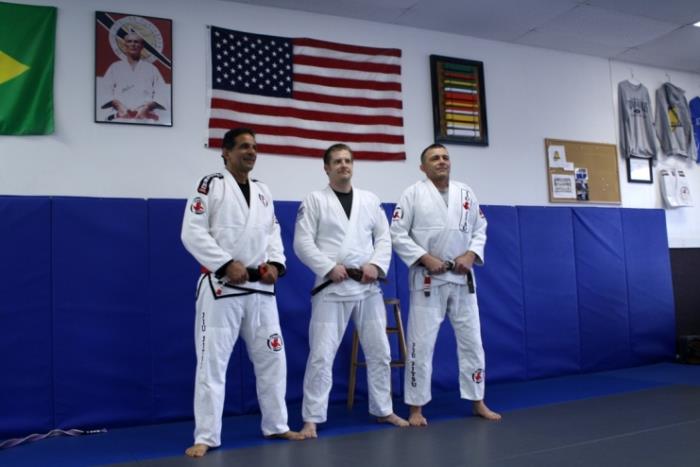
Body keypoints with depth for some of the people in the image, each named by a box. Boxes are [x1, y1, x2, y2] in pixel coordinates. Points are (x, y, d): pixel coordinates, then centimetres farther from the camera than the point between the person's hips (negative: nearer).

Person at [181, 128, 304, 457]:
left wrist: (275, 263, -3)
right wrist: (227, 264, -18)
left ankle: (276, 426, 27)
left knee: (272, 357, 12)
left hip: (260, 287, 6)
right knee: (212, 360, -3)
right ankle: (206, 437, 9)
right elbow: (193, 233, -12)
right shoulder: (210, 186, -5)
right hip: (221, 286, -6)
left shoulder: (263, 191, 14)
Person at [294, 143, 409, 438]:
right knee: (321, 354, -5)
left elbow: (384, 237, 9)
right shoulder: (315, 200, -1)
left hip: (368, 286, 4)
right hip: (332, 287, -4)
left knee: (379, 351, 11)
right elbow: (303, 242, -6)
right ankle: (311, 419, 8)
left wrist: (376, 264, -9)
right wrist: (329, 267, -16)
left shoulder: (370, 200, 10)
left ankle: (383, 410, 29)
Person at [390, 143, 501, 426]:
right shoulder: (413, 193, -4)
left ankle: (477, 402, 25)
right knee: (421, 343, -2)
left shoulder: (465, 193, 8)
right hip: (428, 278, -4)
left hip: (462, 278, 4)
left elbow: (480, 229, 10)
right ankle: (416, 408, 11)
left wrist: (470, 255, -8)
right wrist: (425, 258, -16)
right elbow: (397, 234, -8)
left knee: (471, 339, 10)